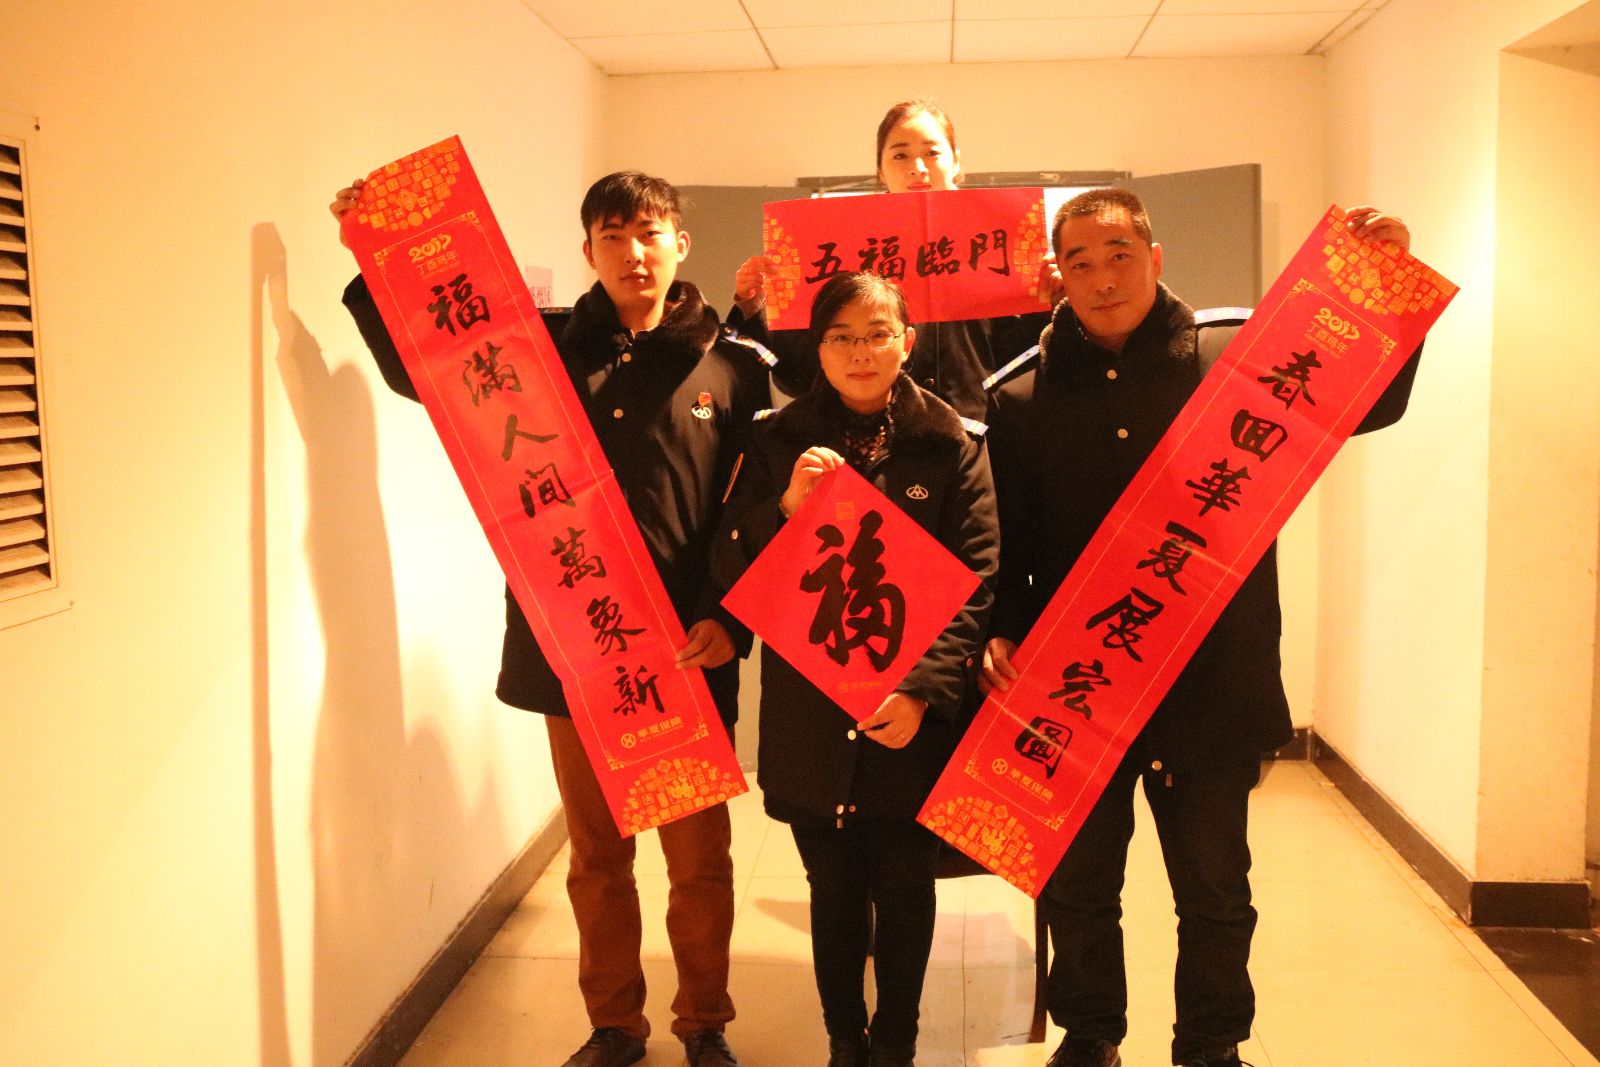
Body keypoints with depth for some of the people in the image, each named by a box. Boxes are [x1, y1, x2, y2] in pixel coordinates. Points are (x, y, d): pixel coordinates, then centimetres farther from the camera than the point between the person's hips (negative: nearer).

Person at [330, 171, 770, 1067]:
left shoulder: (733, 371, 0)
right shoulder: (543, 348, 6)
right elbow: (419, 364, 7)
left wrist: (727, 619, -15)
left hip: (687, 655, -2)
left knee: (698, 857, 10)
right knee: (597, 856, 15)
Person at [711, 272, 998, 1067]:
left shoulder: (951, 445, -2)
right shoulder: (778, 442, 3)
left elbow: (976, 582, -6)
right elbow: (730, 573, -1)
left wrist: (923, 689, -16)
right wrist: (787, 507, -18)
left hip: (913, 716, -1)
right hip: (809, 718, 1)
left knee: (904, 889, 9)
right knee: (834, 890, 11)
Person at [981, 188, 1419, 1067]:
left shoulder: (1235, 357, -2)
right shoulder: (1024, 400, 1)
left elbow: (1370, 401, -3)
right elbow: (1005, 542, 2)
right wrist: (1001, 633, -12)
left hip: (1211, 688, -1)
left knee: (1215, 892, 14)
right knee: (1075, 889, 16)